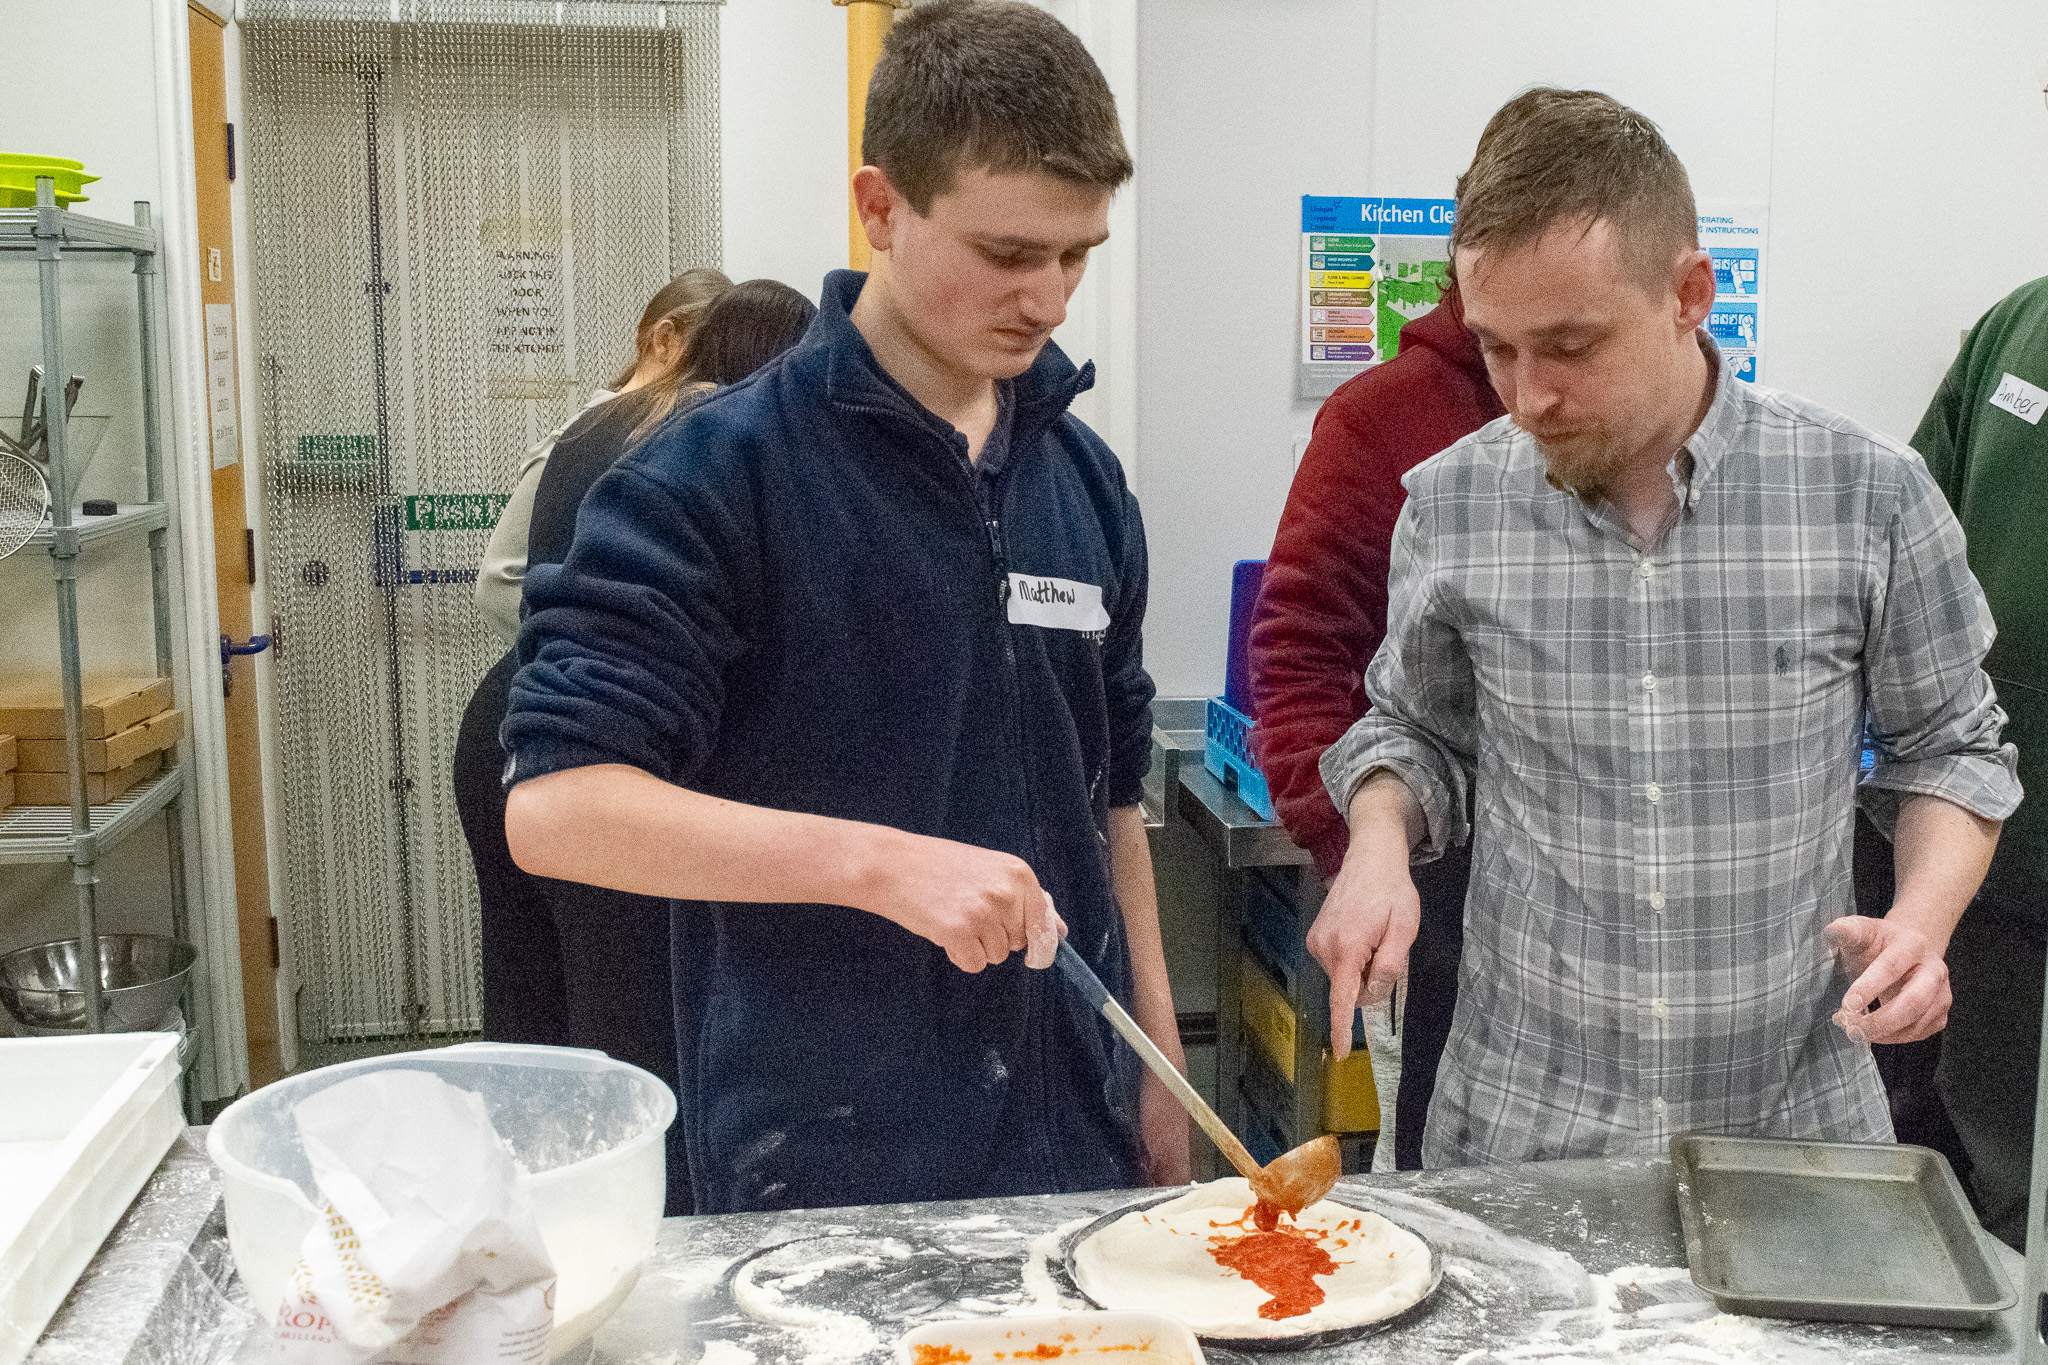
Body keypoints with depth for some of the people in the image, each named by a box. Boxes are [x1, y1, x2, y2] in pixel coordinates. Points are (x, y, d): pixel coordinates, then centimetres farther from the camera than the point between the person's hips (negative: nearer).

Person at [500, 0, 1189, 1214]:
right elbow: (553, 805, -20)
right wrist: (884, 862, -28)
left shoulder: (1085, 479, 5)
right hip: (816, 1164, -5)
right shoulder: (717, 476, -13)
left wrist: (1158, 1065, 12)